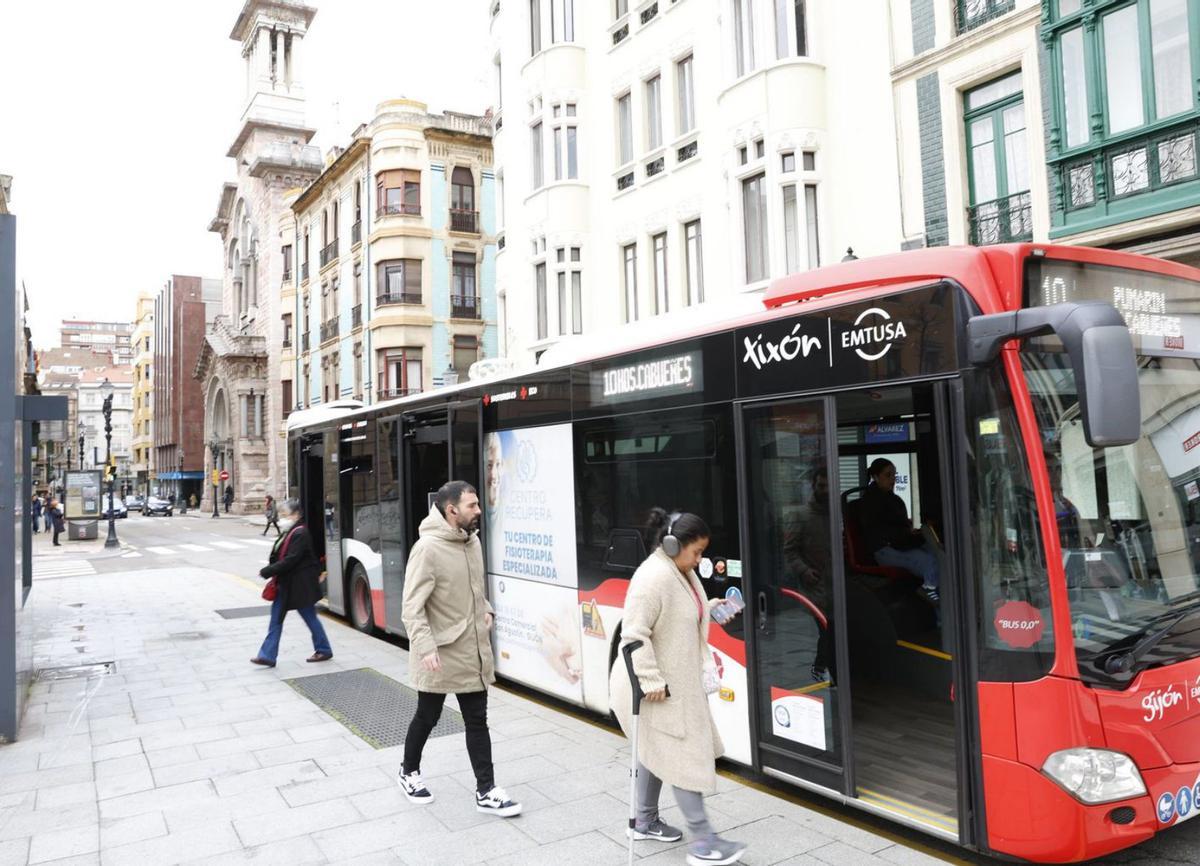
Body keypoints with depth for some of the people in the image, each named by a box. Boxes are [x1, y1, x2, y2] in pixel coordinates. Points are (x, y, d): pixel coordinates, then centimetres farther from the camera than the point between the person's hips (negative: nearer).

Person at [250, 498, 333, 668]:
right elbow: (279, 557, 14)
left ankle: (324, 650, 19)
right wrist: (270, 571, -1)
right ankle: (268, 656, 10)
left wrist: (267, 571, -20)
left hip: (300, 584, -9)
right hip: (286, 584, 9)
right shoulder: (289, 532, 10)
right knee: (276, 617, 7)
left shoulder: (300, 534, -19)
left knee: (310, 617, 4)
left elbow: (290, 560, -24)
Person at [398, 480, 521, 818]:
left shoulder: (473, 541, 3)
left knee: (477, 721, 10)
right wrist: (426, 647, -29)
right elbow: (412, 607, -21)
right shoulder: (428, 548, -20)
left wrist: (485, 611, 6)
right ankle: (409, 773, 39)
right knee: (427, 717, 14)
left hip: (474, 651, 6)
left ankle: (486, 792, 18)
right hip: (440, 655, -6)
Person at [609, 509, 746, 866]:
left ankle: (645, 821, 36)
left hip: (677, 682, 10)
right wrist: (652, 681, -27)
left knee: (657, 751, 21)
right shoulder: (653, 576, -25)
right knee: (684, 755, -3)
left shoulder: (682, 572, 6)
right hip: (657, 687, -10)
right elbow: (634, 634, -27)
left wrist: (709, 608, 5)